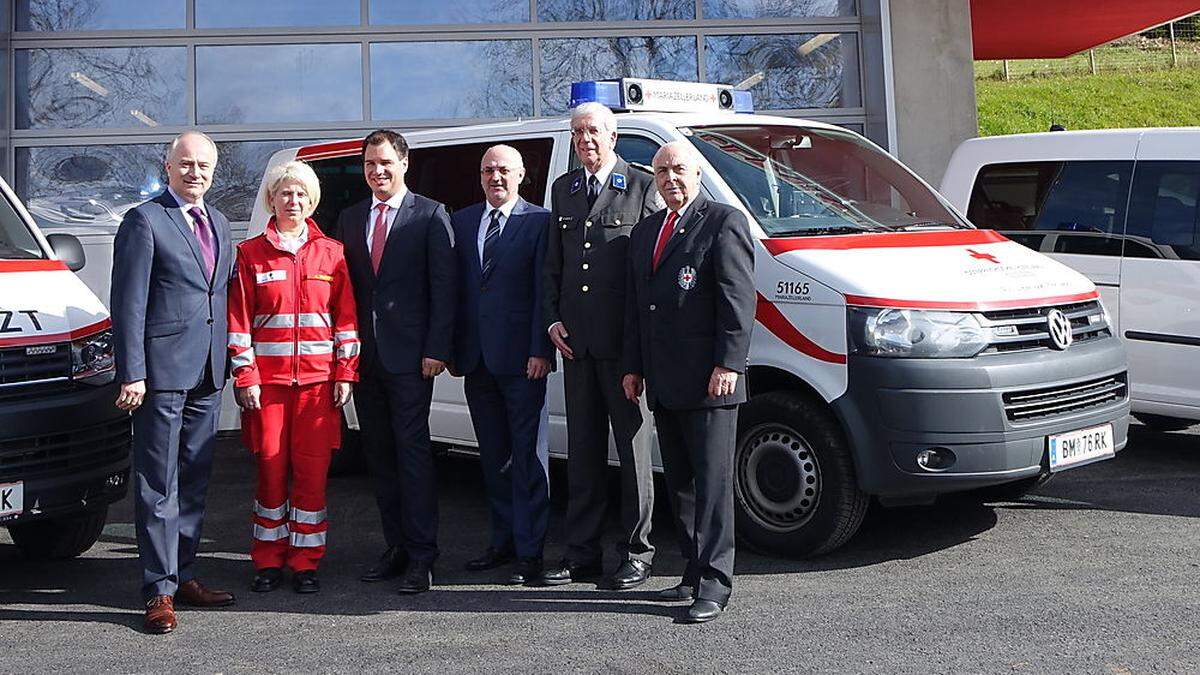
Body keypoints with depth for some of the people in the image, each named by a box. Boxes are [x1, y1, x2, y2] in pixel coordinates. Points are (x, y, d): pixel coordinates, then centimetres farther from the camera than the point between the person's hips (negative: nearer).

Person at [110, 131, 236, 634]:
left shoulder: (218, 224, 17)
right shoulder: (144, 220, -5)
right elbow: (128, 305, -10)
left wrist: (225, 364, 12)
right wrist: (132, 374, -15)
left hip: (207, 372, 7)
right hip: (162, 370, -7)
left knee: (194, 481, 13)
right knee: (158, 484, -3)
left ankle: (183, 576, 22)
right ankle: (159, 591, 2)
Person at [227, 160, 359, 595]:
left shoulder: (331, 253, 8)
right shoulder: (251, 254, 6)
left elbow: (346, 318, 8)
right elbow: (239, 321, 3)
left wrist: (345, 374, 2)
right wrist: (245, 377, -4)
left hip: (318, 379, 1)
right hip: (267, 379, -1)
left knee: (312, 472, 0)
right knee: (271, 468, 2)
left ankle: (305, 563, 11)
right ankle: (269, 562, 15)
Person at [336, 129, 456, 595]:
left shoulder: (430, 216, -1)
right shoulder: (350, 219, 14)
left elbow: (443, 288, -5)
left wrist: (436, 349, -13)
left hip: (409, 355, -5)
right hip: (363, 356, 6)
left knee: (412, 451, -6)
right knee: (379, 454, 9)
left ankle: (421, 556, -2)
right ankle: (396, 547, 18)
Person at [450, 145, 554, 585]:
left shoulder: (538, 222, -3)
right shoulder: (461, 222, 13)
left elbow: (544, 290, -7)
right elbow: (453, 287, 12)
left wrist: (540, 350, -14)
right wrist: (452, 347, 7)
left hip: (521, 359, -5)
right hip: (476, 359, 6)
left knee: (525, 456, -1)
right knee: (494, 457, 14)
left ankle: (529, 552, 4)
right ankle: (503, 541, 24)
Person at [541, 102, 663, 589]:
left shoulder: (642, 187, -2)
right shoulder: (563, 189, 15)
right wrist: (553, 319, 6)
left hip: (624, 340, -5)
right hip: (575, 339, 5)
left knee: (632, 443, 3)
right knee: (582, 447, 11)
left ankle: (637, 552, 13)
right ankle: (581, 552, 19)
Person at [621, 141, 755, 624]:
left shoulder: (724, 223, -4)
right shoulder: (645, 231, 20)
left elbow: (739, 299, -10)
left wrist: (728, 364, -17)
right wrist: (633, 366, 17)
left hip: (708, 383, -8)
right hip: (663, 384, 8)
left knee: (712, 483, -5)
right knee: (679, 483, 13)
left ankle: (713, 587, -2)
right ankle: (694, 572, 23)